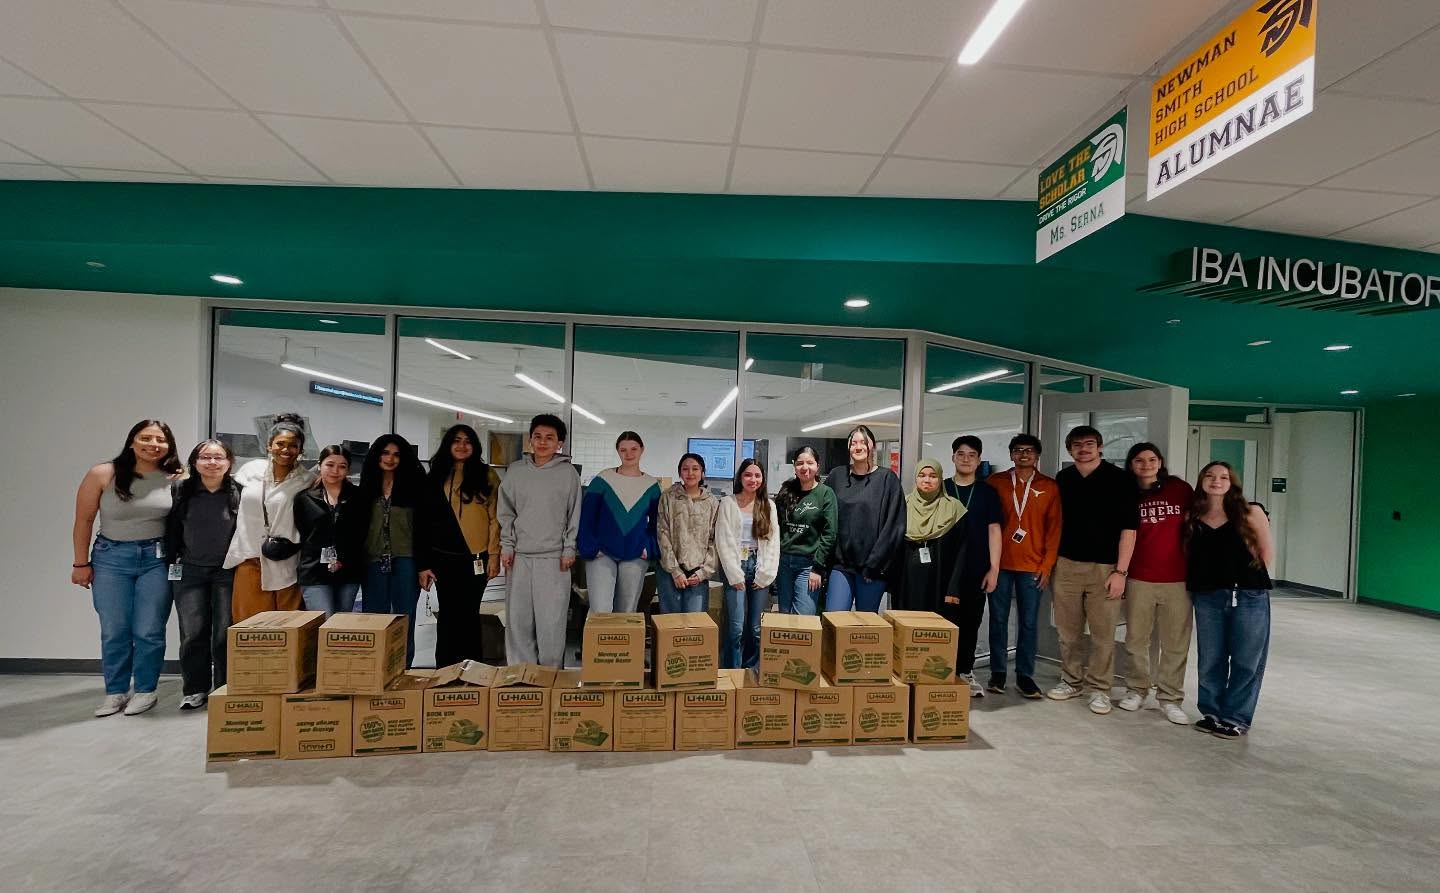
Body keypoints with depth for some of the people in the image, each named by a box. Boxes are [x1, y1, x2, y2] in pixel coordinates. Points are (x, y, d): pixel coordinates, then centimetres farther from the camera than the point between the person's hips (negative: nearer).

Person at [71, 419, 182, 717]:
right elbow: (84, 521, 1)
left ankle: (145, 690, 18)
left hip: (157, 558, 0)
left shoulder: (176, 479, -6)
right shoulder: (103, 474, -6)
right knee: (114, 631, 8)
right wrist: (81, 563, 2)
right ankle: (115, 692, 22)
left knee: (149, 631, 4)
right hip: (111, 557, 1)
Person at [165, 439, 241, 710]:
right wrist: (171, 561, 5)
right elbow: (171, 529, 5)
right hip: (189, 571, 1)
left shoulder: (239, 493, -6)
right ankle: (195, 690, 18)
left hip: (227, 572, -1)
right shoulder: (180, 490, -2)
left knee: (225, 634, 3)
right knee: (193, 633, 1)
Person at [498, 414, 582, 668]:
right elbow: (506, 512, 11)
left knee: (551, 619, -1)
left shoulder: (568, 472, 0)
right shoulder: (515, 471, 8)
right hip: (520, 555, 3)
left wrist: (569, 549, -3)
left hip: (554, 556, -3)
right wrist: (507, 546, 4)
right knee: (518, 618, 7)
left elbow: (575, 514, 1)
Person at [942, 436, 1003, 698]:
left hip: (977, 571, 1)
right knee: (945, 622, 1)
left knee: (971, 624, 10)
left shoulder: (988, 492, 6)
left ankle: (966, 672, 23)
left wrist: (994, 569, -3)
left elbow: (994, 531, 3)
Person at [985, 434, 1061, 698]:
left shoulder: (1049, 487, 5)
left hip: (1032, 566, 0)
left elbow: (1054, 527, 4)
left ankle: (1025, 675, 17)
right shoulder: (995, 482, 4)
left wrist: (1047, 564, -3)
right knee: (998, 619, 6)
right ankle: (997, 672, 16)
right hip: (999, 563, 0)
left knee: (1029, 622, 5)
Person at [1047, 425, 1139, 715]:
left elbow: (1129, 528, -6)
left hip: (1104, 568, -3)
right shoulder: (1062, 479, 8)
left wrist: (1120, 572, -10)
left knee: (1103, 633, 2)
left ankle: (1100, 688, 16)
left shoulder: (1119, 479, -3)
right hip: (1066, 564, 3)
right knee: (1068, 631, 8)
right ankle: (1072, 680, 24)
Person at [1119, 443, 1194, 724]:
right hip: (1139, 579, 0)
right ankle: (1137, 688, 25)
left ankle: (1169, 697, 18)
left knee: (1176, 642, 5)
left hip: (1177, 579, 0)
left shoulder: (1180, 489, 0)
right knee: (1136, 639, 8)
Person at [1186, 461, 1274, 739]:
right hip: (1207, 596, 2)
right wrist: (1212, 576, 0)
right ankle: (1212, 712, 24)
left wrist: (1247, 578, 4)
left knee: (1246, 660, 5)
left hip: (1249, 596, -2)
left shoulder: (1250, 513, -2)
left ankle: (1236, 718, 18)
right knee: (1210, 659, 10)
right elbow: (1190, 555, 9)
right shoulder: (1193, 517, 5)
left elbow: (1267, 553, 2)